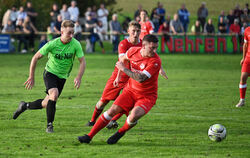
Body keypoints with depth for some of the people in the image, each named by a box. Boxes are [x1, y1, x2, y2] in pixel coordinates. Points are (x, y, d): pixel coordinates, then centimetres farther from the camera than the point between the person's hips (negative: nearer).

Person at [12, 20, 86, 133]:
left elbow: (82, 62, -9)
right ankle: (49, 125, -18)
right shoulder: (52, 44, -19)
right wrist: (31, 77, -9)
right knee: (54, 94, -29)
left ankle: (25, 106, 32)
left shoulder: (75, 44, -16)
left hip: (62, 77, 3)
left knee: (47, 103, 5)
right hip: (50, 73, -3)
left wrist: (79, 77, -25)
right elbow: (35, 58, -10)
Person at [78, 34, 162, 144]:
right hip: (131, 90, 4)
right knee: (113, 110, -10)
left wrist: (124, 69, -22)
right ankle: (89, 136, 0)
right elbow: (123, 58, 19)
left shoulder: (155, 61, -23)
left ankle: (120, 133, 2)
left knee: (135, 115, -30)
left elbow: (141, 78, -31)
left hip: (147, 96, -4)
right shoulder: (133, 51, -7)